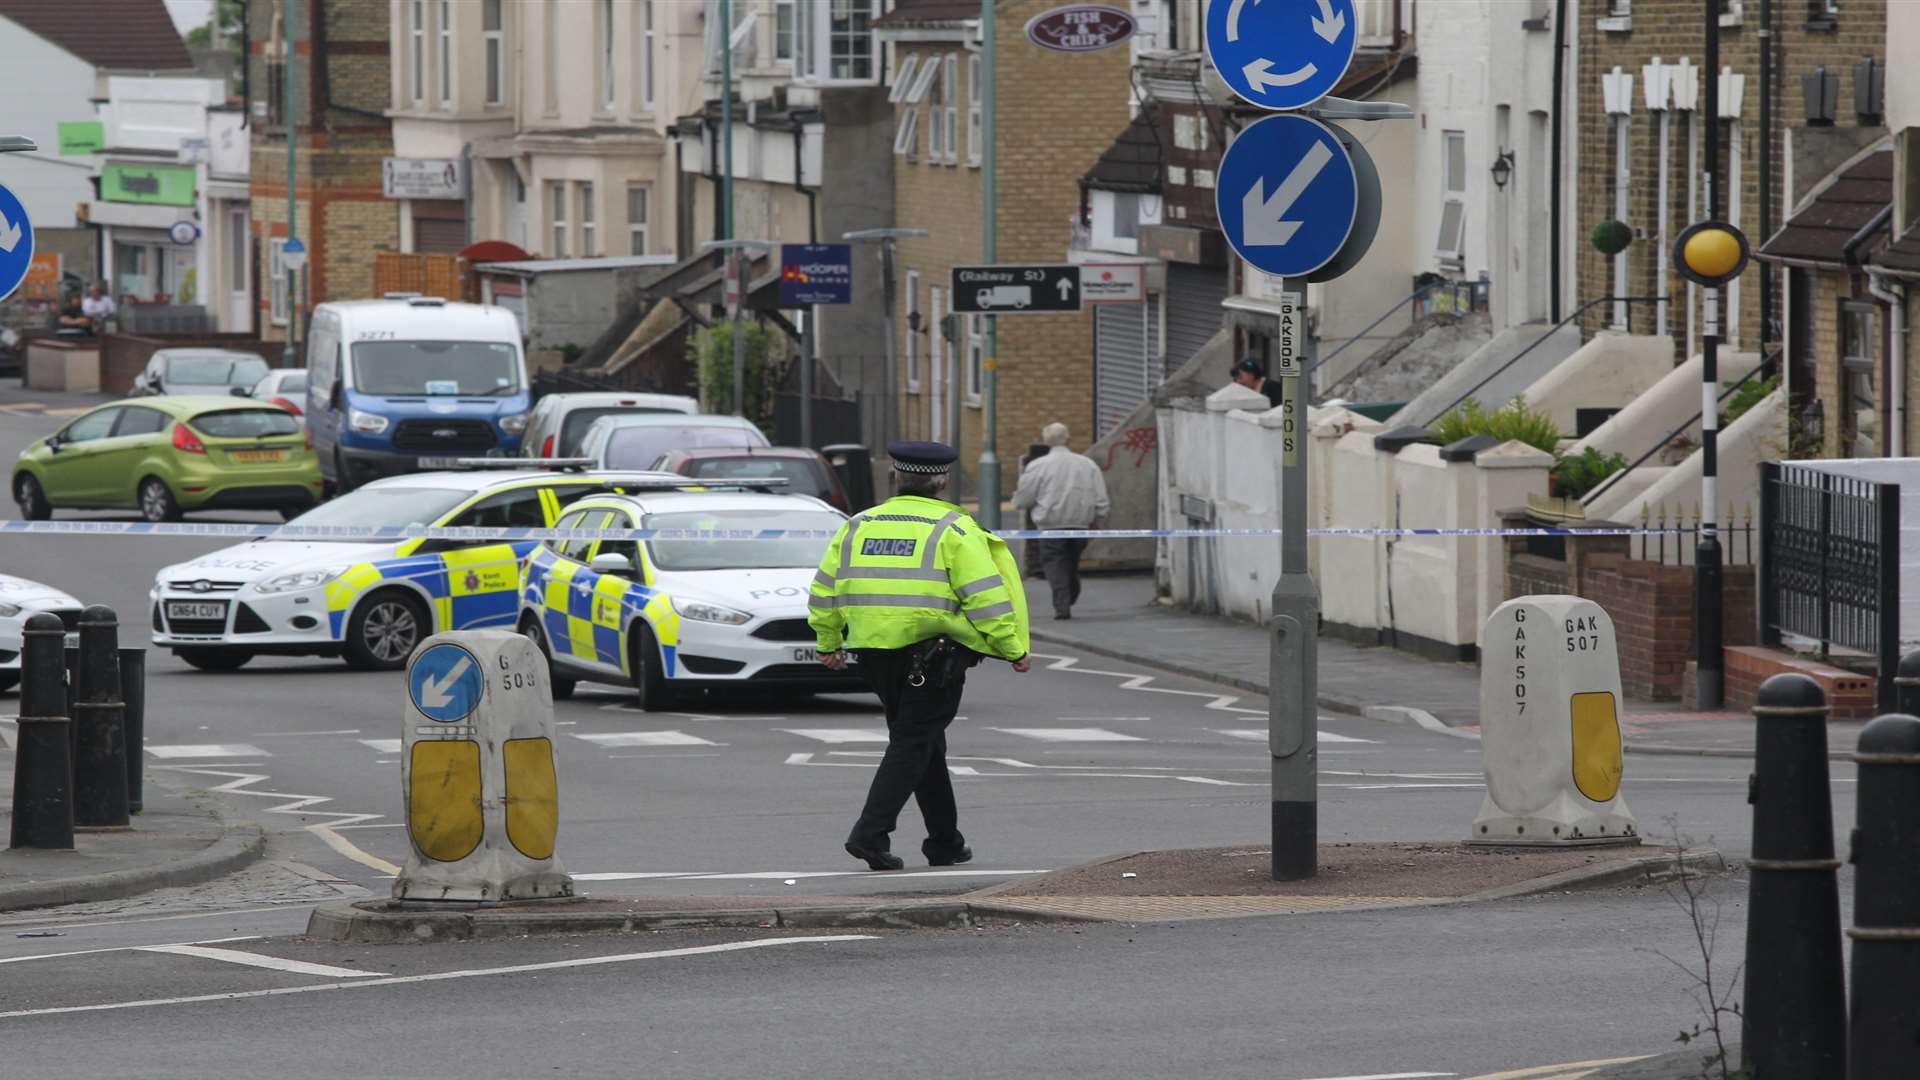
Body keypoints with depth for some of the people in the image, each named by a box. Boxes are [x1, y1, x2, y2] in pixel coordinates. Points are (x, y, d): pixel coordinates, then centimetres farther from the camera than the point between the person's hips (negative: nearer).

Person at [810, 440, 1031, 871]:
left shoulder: (858, 526, 11)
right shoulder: (954, 530, -5)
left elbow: (825, 590, 14)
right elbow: (985, 595, -10)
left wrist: (828, 643, 26)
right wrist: (1013, 648, -5)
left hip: (874, 653, 5)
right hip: (933, 653, -5)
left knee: (922, 741, 17)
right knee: (913, 742, -2)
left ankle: (945, 841, 21)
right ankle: (871, 833, -16)